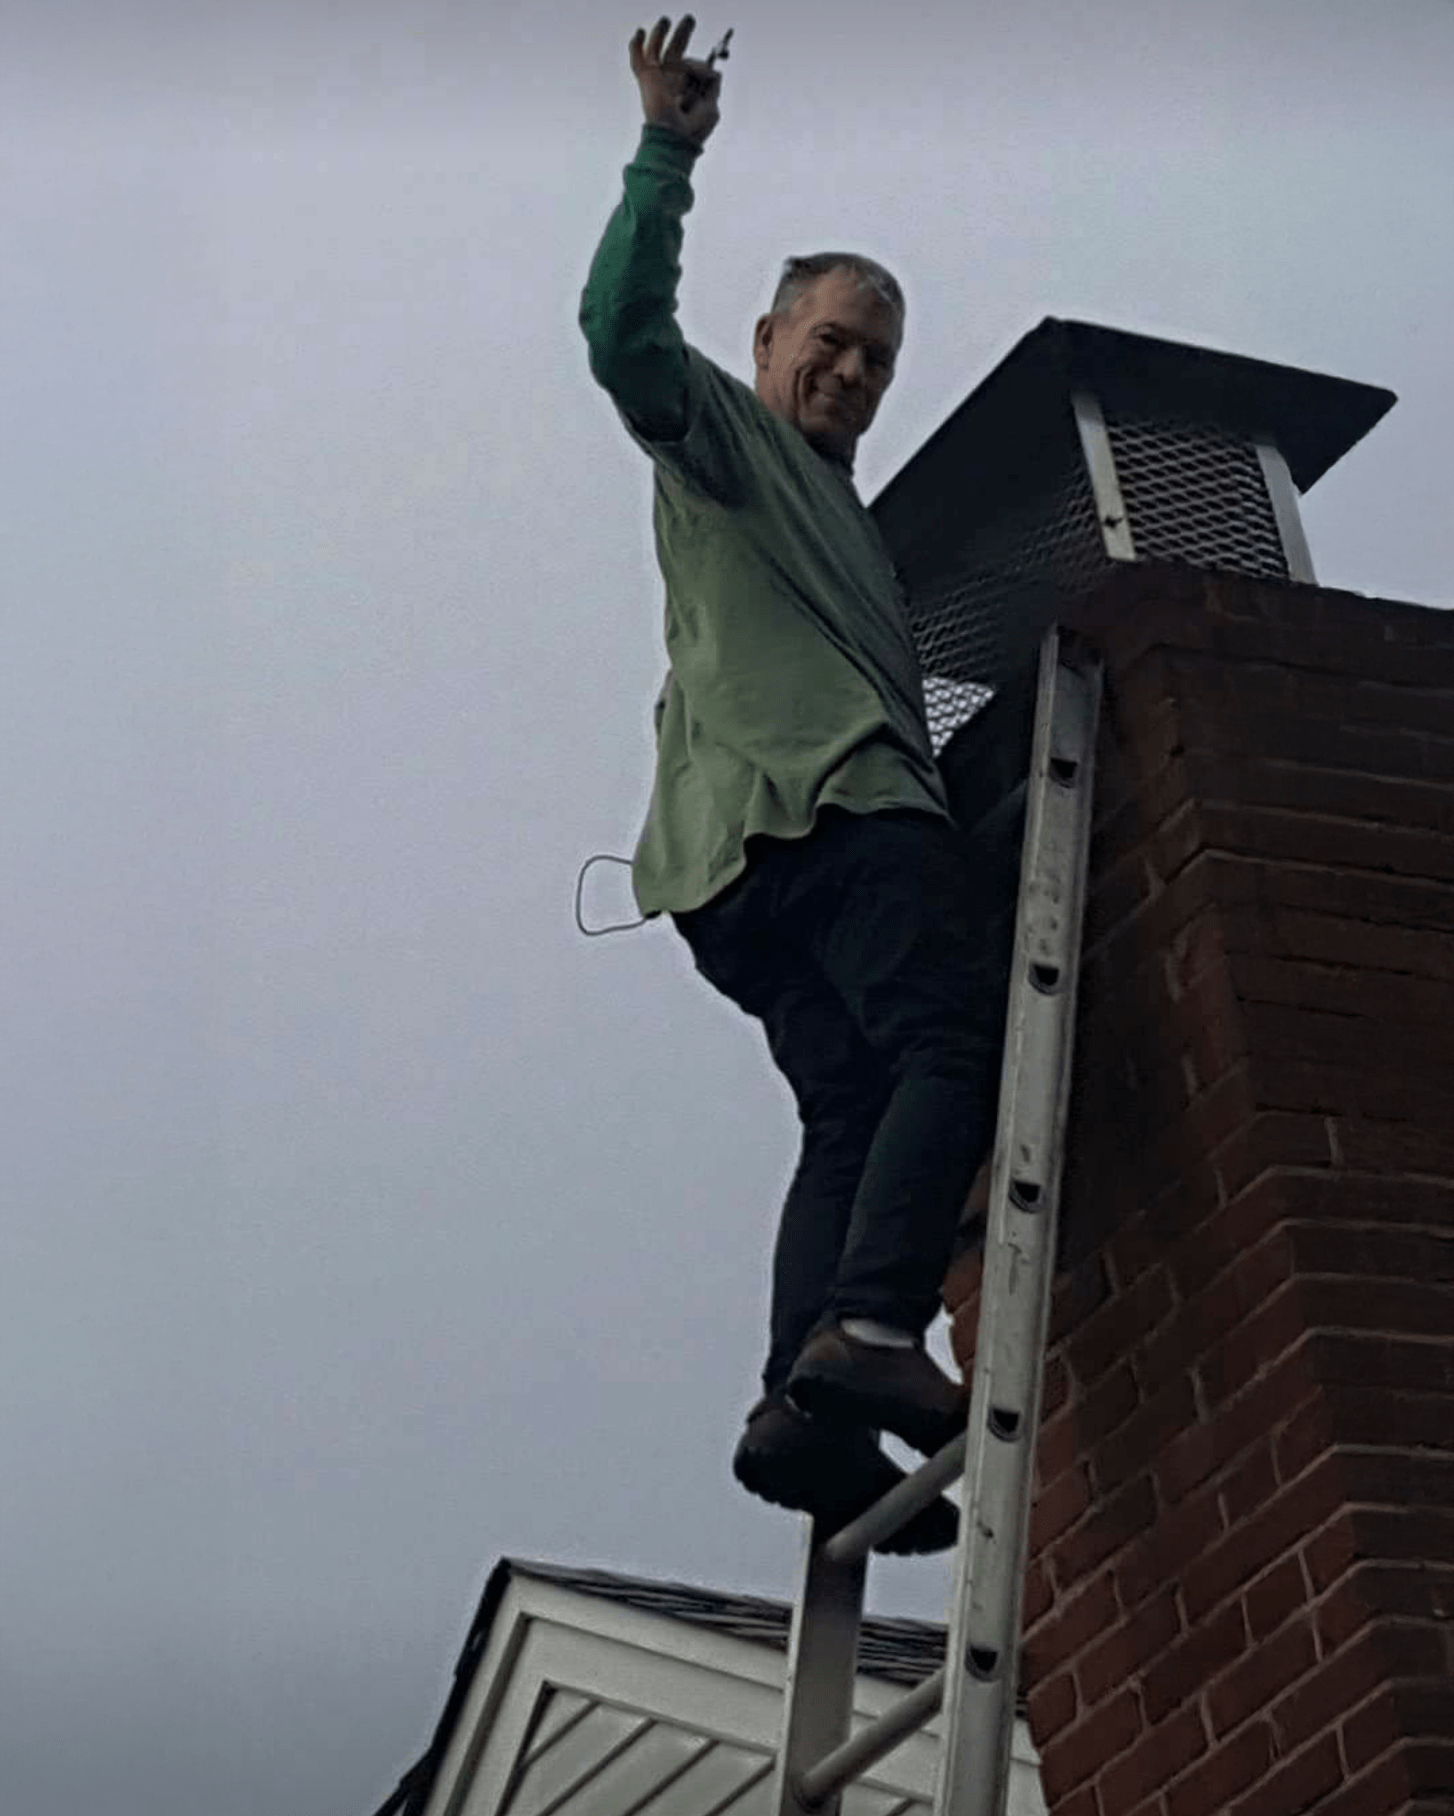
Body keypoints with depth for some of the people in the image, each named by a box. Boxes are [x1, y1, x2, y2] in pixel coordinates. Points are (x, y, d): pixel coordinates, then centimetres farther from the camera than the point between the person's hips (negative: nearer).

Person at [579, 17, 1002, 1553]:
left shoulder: (843, 519, 38)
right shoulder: (718, 433, 15)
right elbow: (624, 331, -4)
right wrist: (666, 157, -7)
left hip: (805, 822, 8)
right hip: (816, 798, -8)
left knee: (852, 1116, -6)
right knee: (948, 1051, -22)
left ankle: (809, 1408, -18)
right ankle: (870, 1326, -38)